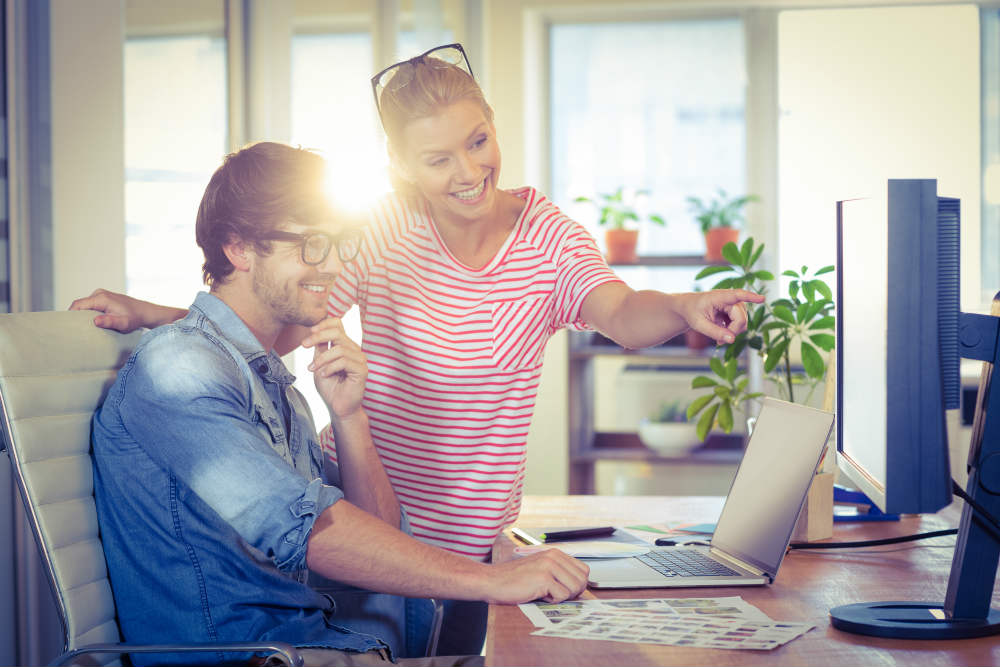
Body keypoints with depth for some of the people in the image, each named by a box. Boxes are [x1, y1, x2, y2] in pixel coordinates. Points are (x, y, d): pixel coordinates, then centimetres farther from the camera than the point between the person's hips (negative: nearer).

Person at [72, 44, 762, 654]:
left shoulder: (547, 235, -9)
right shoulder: (385, 230, -10)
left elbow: (623, 317, -25)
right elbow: (279, 325, -11)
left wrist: (683, 308, -49)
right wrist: (150, 315, -24)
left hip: (465, 537, 1)